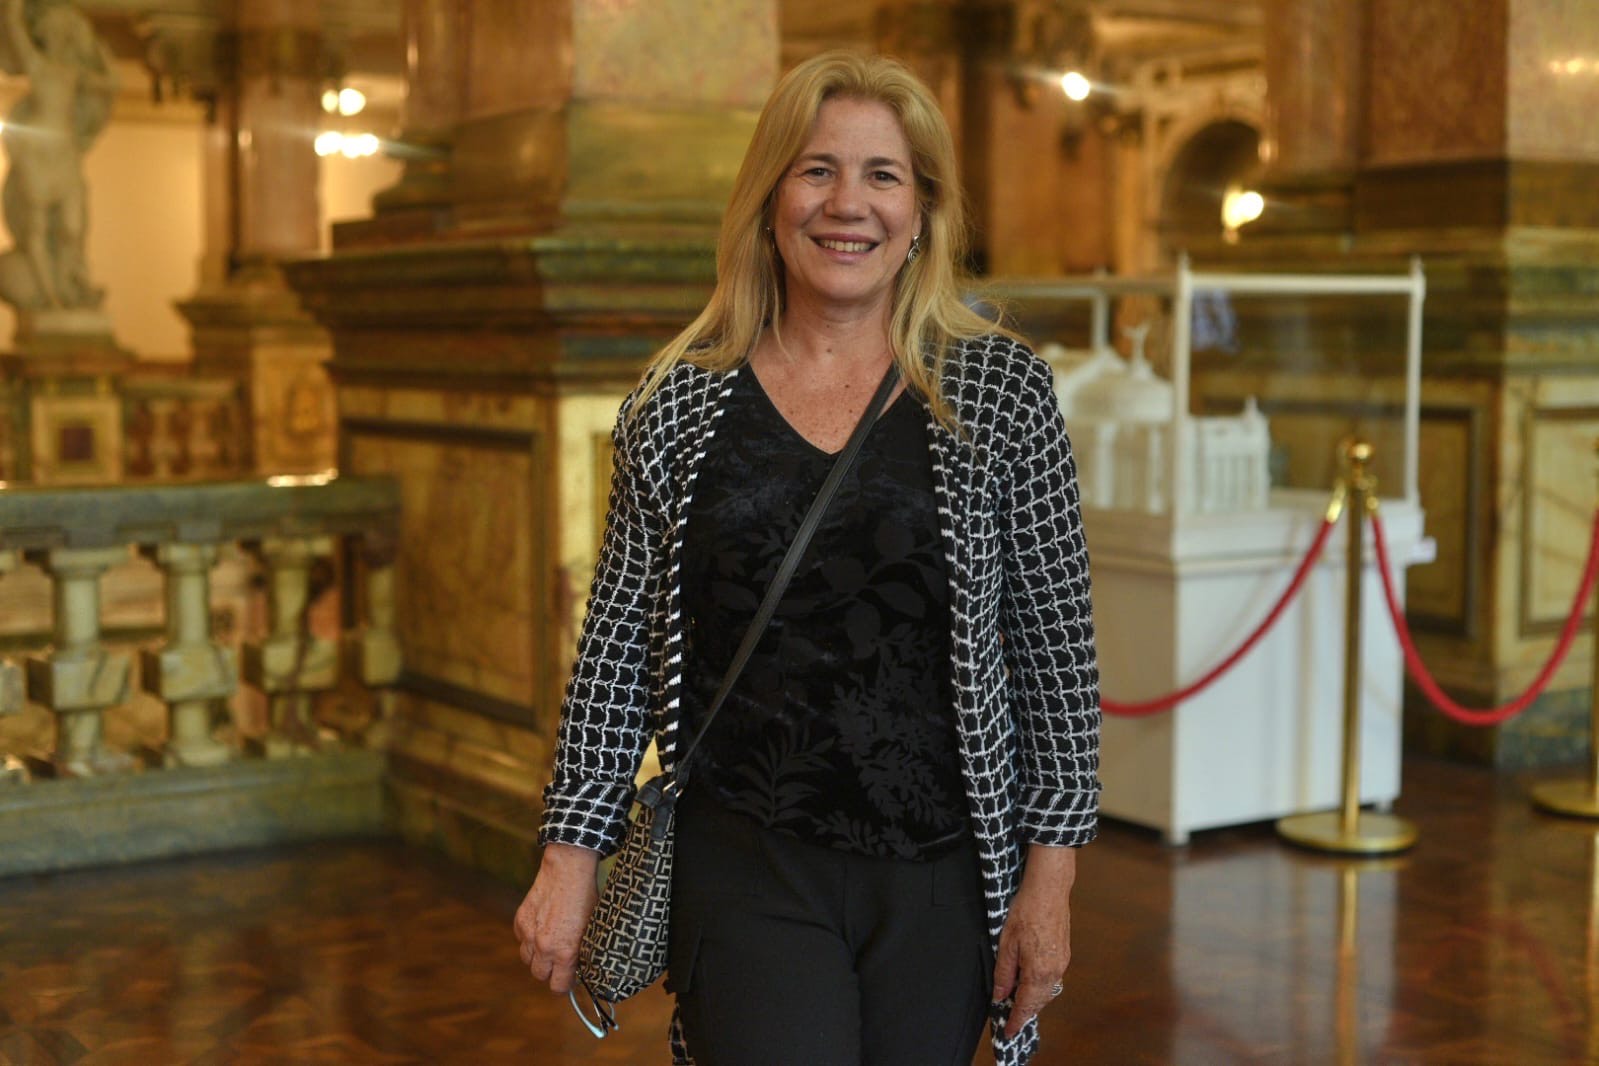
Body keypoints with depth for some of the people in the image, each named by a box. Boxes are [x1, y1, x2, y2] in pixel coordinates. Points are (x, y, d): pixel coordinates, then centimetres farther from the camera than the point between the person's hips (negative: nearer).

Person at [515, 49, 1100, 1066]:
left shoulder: (1000, 389, -1)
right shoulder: (680, 402, 3)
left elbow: (1057, 645, 0)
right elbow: (618, 645, 7)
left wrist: (1051, 875, -2)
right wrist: (572, 850, 5)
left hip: (938, 872, 0)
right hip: (744, 869, 0)